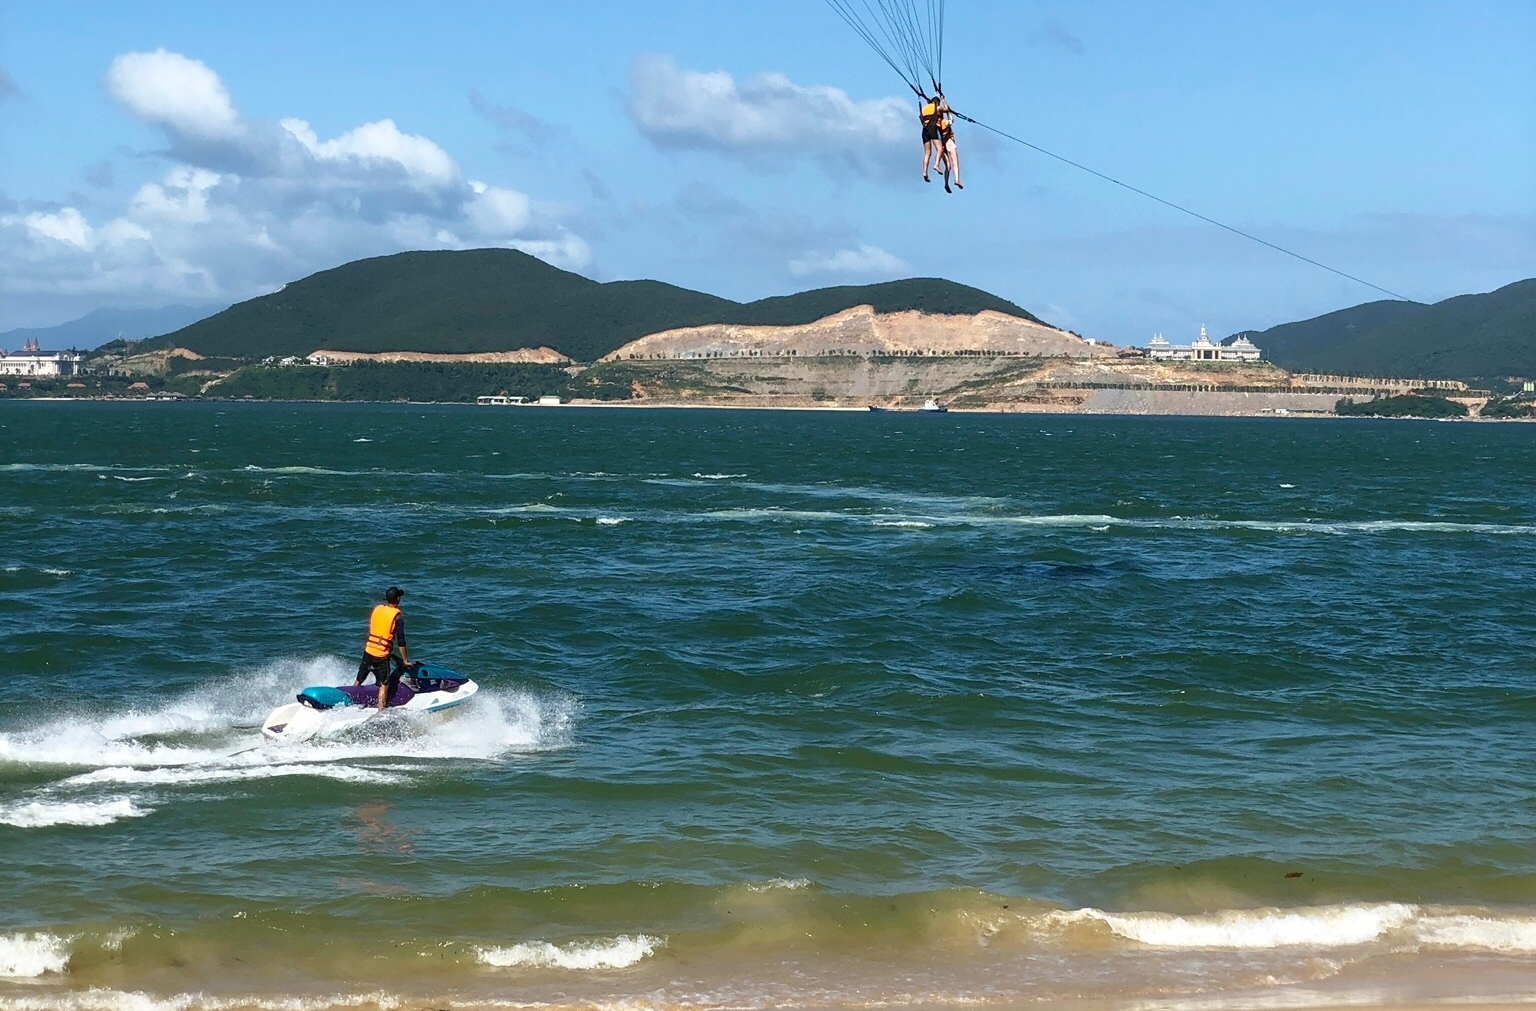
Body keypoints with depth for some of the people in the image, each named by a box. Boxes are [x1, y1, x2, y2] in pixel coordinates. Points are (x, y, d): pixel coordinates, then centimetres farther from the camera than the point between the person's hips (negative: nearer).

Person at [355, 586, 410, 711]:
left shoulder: (377, 609, 6)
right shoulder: (397, 617, -10)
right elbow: (401, 640, -10)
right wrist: (404, 660, -1)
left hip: (368, 651, 5)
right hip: (382, 655, -5)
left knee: (359, 680, 17)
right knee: (384, 685, -1)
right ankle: (380, 712, -9)